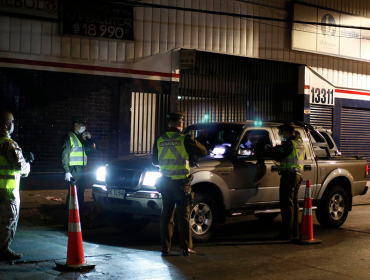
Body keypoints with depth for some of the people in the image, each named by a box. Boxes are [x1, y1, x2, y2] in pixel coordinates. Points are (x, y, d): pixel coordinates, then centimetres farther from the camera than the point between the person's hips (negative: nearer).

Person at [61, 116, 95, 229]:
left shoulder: (82, 137, 17)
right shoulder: (69, 137, -6)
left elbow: (91, 149, 20)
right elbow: (65, 155, -12)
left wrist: (89, 138, 5)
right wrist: (67, 171, -19)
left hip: (82, 170, 8)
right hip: (73, 170, -8)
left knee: (80, 194, 11)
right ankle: (69, 221, -4)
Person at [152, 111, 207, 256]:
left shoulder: (159, 140, 3)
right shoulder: (184, 139, -10)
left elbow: (155, 161, 12)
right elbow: (202, 152, -4)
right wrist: (192, 142, 13)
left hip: (165, 182, 4)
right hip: (180, 182, -4)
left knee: (166, 214, 11)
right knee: (183, 215, 4)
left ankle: (165, 247, 13)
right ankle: (186, 247, 7)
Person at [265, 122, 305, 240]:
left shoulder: (289, 144, -14)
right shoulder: (299, 143, 14)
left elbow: (278, 157, -14)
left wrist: (269, 148, 2)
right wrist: (274, 148, 18)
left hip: (288, 176, -9)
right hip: (297, 175, 9)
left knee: (287, 204, -7)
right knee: (294, 204, 14)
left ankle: (286, 233, -6)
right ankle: (294, 232, 20)